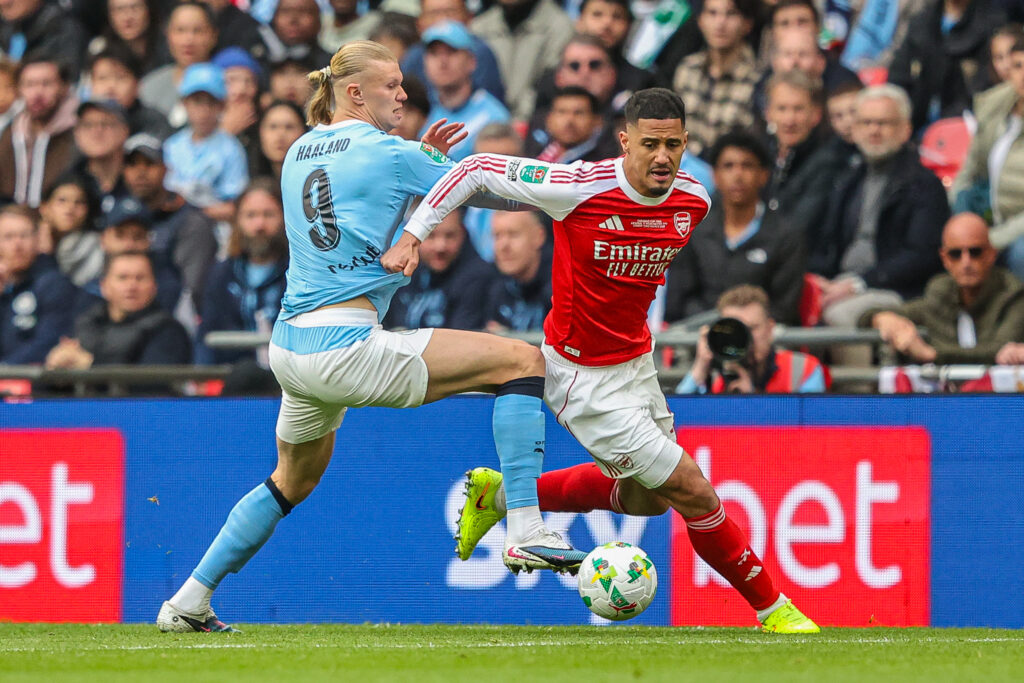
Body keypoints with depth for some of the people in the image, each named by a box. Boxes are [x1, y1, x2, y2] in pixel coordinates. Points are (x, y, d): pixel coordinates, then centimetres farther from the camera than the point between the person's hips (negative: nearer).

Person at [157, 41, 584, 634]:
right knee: (523, 361, -5)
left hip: (291, 348, 8)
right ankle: (525, 530, -14)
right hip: (346, 347, -8)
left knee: (293, 481, 31)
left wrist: (423, 156, 19)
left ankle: (189, 602, 29)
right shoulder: (386, 152, -5)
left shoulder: (301, 152, 16)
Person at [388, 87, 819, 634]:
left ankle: (501, 495, 33)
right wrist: (412, 235, -19)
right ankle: (770, 606, 10)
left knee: (645, 497, 23)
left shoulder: (693, 200, -7)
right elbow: (477, 169, -16)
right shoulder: (580, 188, -26)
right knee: (692, 491, -7)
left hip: (636, 362, 8)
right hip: (585, 378, -8)